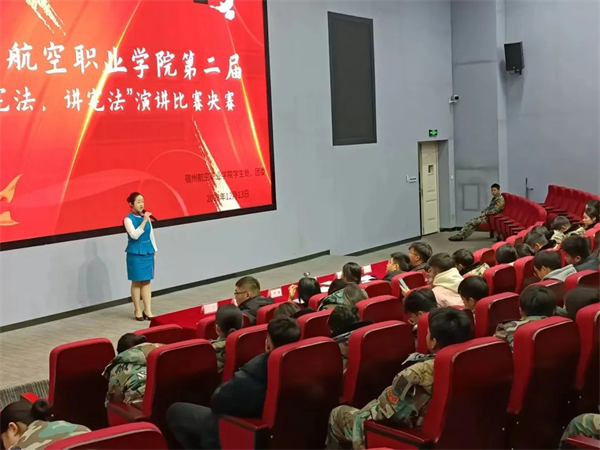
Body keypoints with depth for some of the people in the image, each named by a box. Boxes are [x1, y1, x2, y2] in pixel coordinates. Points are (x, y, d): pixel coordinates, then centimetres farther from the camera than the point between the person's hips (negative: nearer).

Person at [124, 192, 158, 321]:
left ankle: (148, 310, 10)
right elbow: (134, 235, -23)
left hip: (148, 252, 5)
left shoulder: (146, 217, 7)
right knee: (137, 282, 4)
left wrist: (155, 251, 12)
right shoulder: (128, 219, -10)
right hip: (135, 254, -5)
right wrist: (144, 221, -26)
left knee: (147, 281, 6)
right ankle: (138, 310, 14)